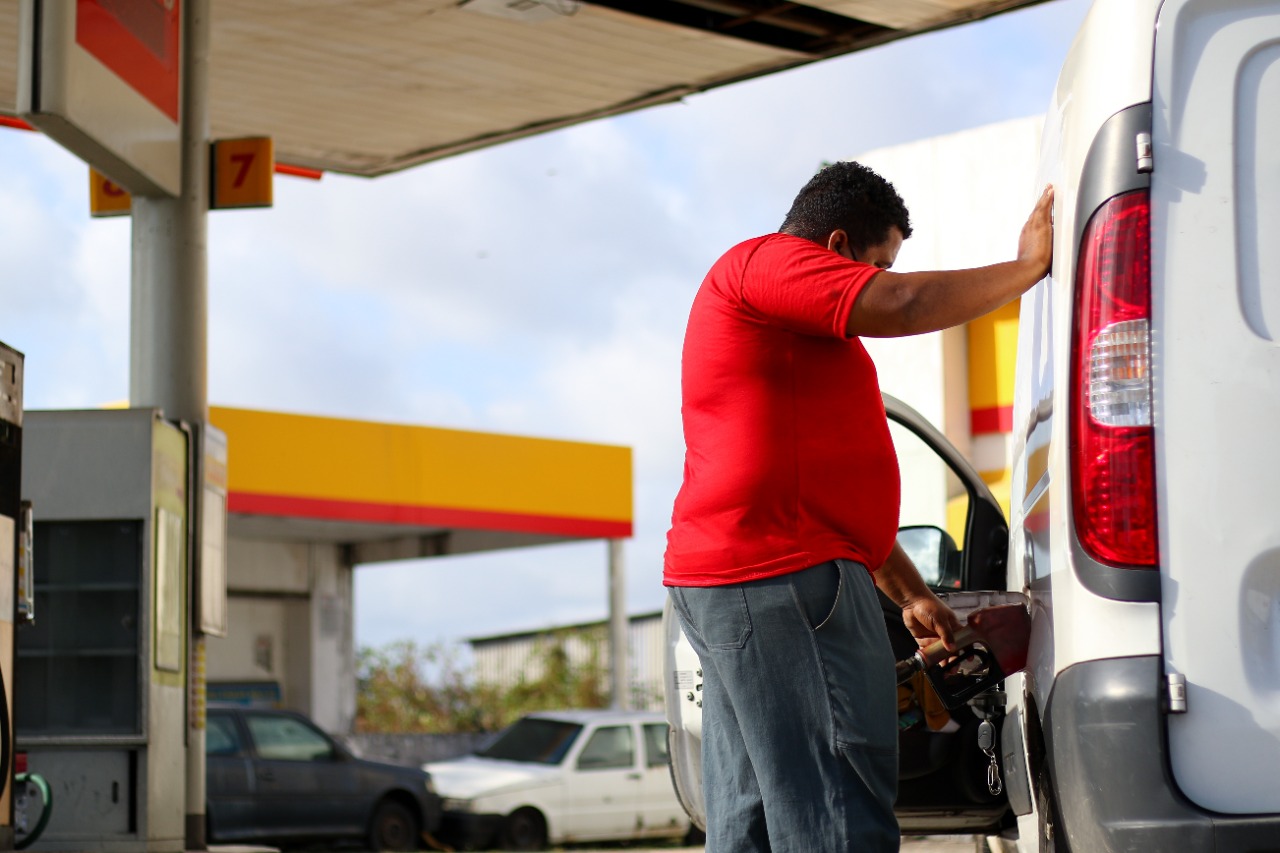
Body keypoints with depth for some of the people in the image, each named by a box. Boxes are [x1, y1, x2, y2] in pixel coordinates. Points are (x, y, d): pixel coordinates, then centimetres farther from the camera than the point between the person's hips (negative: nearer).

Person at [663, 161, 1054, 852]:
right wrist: (1029, 266, -4)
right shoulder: (767, 260, -2)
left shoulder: (789, 329, 30)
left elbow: (833, 483, 31)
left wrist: (909, 593, 28)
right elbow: (901, 306, -17)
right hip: (783, 574, -11)